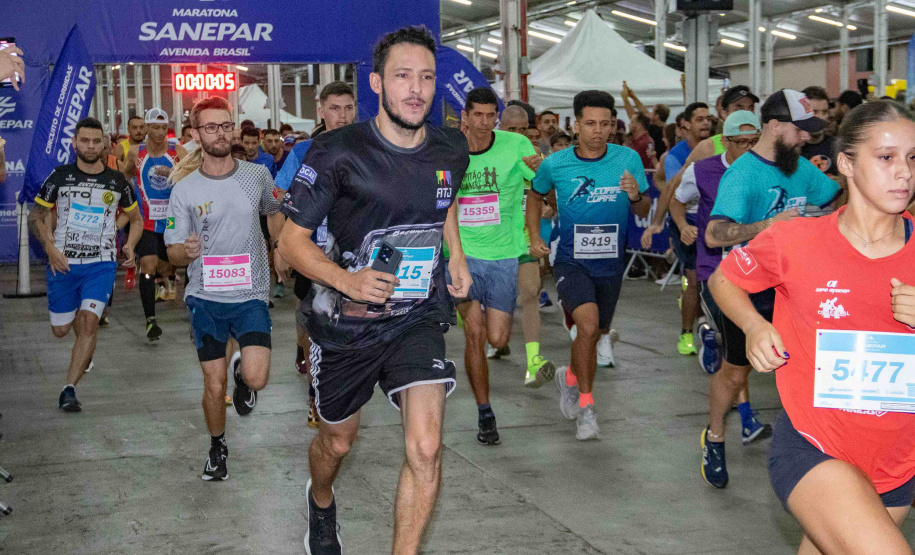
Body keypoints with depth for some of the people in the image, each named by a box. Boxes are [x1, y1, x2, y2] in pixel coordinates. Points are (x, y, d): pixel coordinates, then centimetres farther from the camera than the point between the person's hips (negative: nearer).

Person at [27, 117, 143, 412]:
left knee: (89, 322, -18)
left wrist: (130, 245, -3)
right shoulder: (60, 176, 1)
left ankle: (69, 390, -13)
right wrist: (51, 248, -10)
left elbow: (136, 218, 17)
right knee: (61, 330, 7)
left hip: (101, 263, -1)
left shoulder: (117, 181, 4)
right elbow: (36, 216, 6)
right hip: (63, 263, 1)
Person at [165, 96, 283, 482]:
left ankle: (241, 371, 23)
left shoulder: (257, 175, 0)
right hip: (205, 296, 0)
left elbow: (273, 212, 22)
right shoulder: (184, 189, -4)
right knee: (214, 387, 3)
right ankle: (217, 448, 28)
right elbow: (173, 254, -1)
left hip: (251, 294, 0)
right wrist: (186, 251, -23)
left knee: (256, 378, -14)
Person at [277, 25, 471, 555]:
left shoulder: (452, 149, -2)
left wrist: (457, 256, 11)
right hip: (347, 322, -2)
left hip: (419, 318, 2)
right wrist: (346, 279, -29)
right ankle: (321, 502, 56)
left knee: (425, 447, -17)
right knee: (338, 441, 19)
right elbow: (293, 239, -13)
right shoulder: (338, 152, -16)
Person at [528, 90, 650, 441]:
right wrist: (534, 236, 4)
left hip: (610, 264, 3)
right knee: (588, 323, -24)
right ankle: (585, 405, -7)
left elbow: (644, 212, 3)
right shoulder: (555, 165, -6)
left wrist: (636, 196, -19)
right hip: (571, 260, -3)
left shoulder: (628, 159, -4)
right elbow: (536, 196, 15)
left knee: (593, 335, 16)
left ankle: (570, 377, 49)